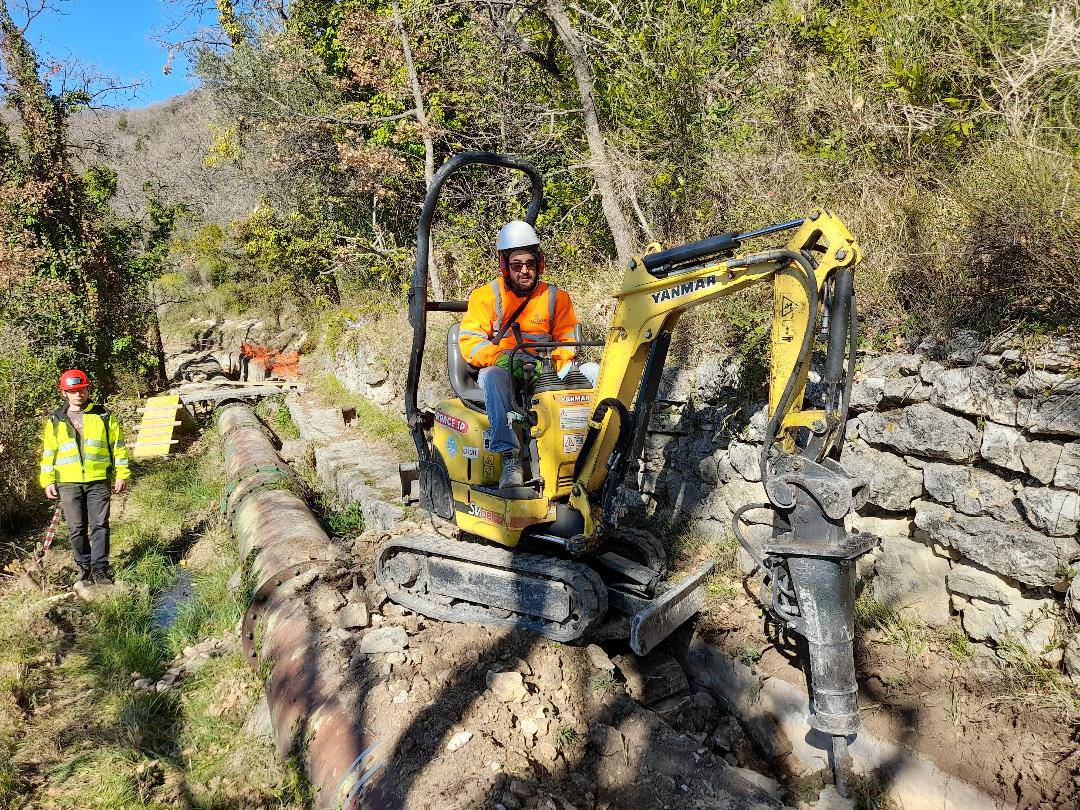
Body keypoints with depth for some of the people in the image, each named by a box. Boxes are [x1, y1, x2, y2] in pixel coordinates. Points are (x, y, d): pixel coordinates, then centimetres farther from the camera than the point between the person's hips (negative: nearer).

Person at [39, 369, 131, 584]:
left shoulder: (103, 417, 5)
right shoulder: (55, 421, 9)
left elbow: (118, 446, 7)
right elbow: (48, 452, 13)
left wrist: (122, 475, 2)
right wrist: (48, 482, 7)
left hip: (98, 481, -1)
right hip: (68, 483, 1)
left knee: (99, 525, -3)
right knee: (77, 528, 5)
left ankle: (100, 568, 3)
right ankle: (84, 567, 17)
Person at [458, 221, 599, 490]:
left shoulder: (556, 297, 12)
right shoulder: (485, 296, 6)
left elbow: (568, 341, 7)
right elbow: (469, 341, -4)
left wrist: (551, 363, -17)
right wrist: (505, 359, -22)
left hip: (545, 374, 2)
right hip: (501, 369, -2)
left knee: (593, 371, -21)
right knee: (494, 375, -39)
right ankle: (510, 457, -43)